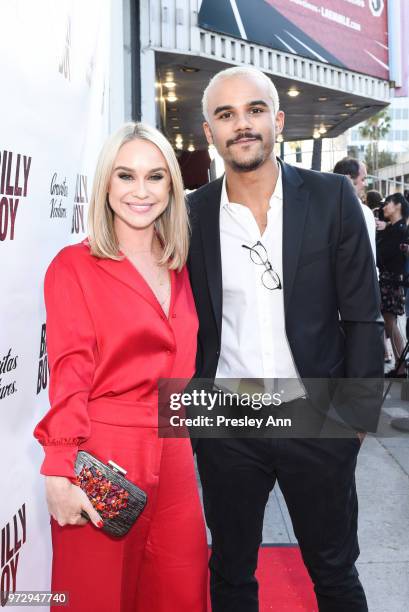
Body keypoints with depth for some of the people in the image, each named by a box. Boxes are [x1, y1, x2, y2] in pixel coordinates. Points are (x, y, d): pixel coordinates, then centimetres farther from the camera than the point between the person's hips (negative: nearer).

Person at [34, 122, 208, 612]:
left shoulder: (177, 270, 11)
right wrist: (60, 475, -19)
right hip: (103, 460, -5)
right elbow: (68, 378, -12)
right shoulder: (74, 266, -7)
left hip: (172, 457, 6)